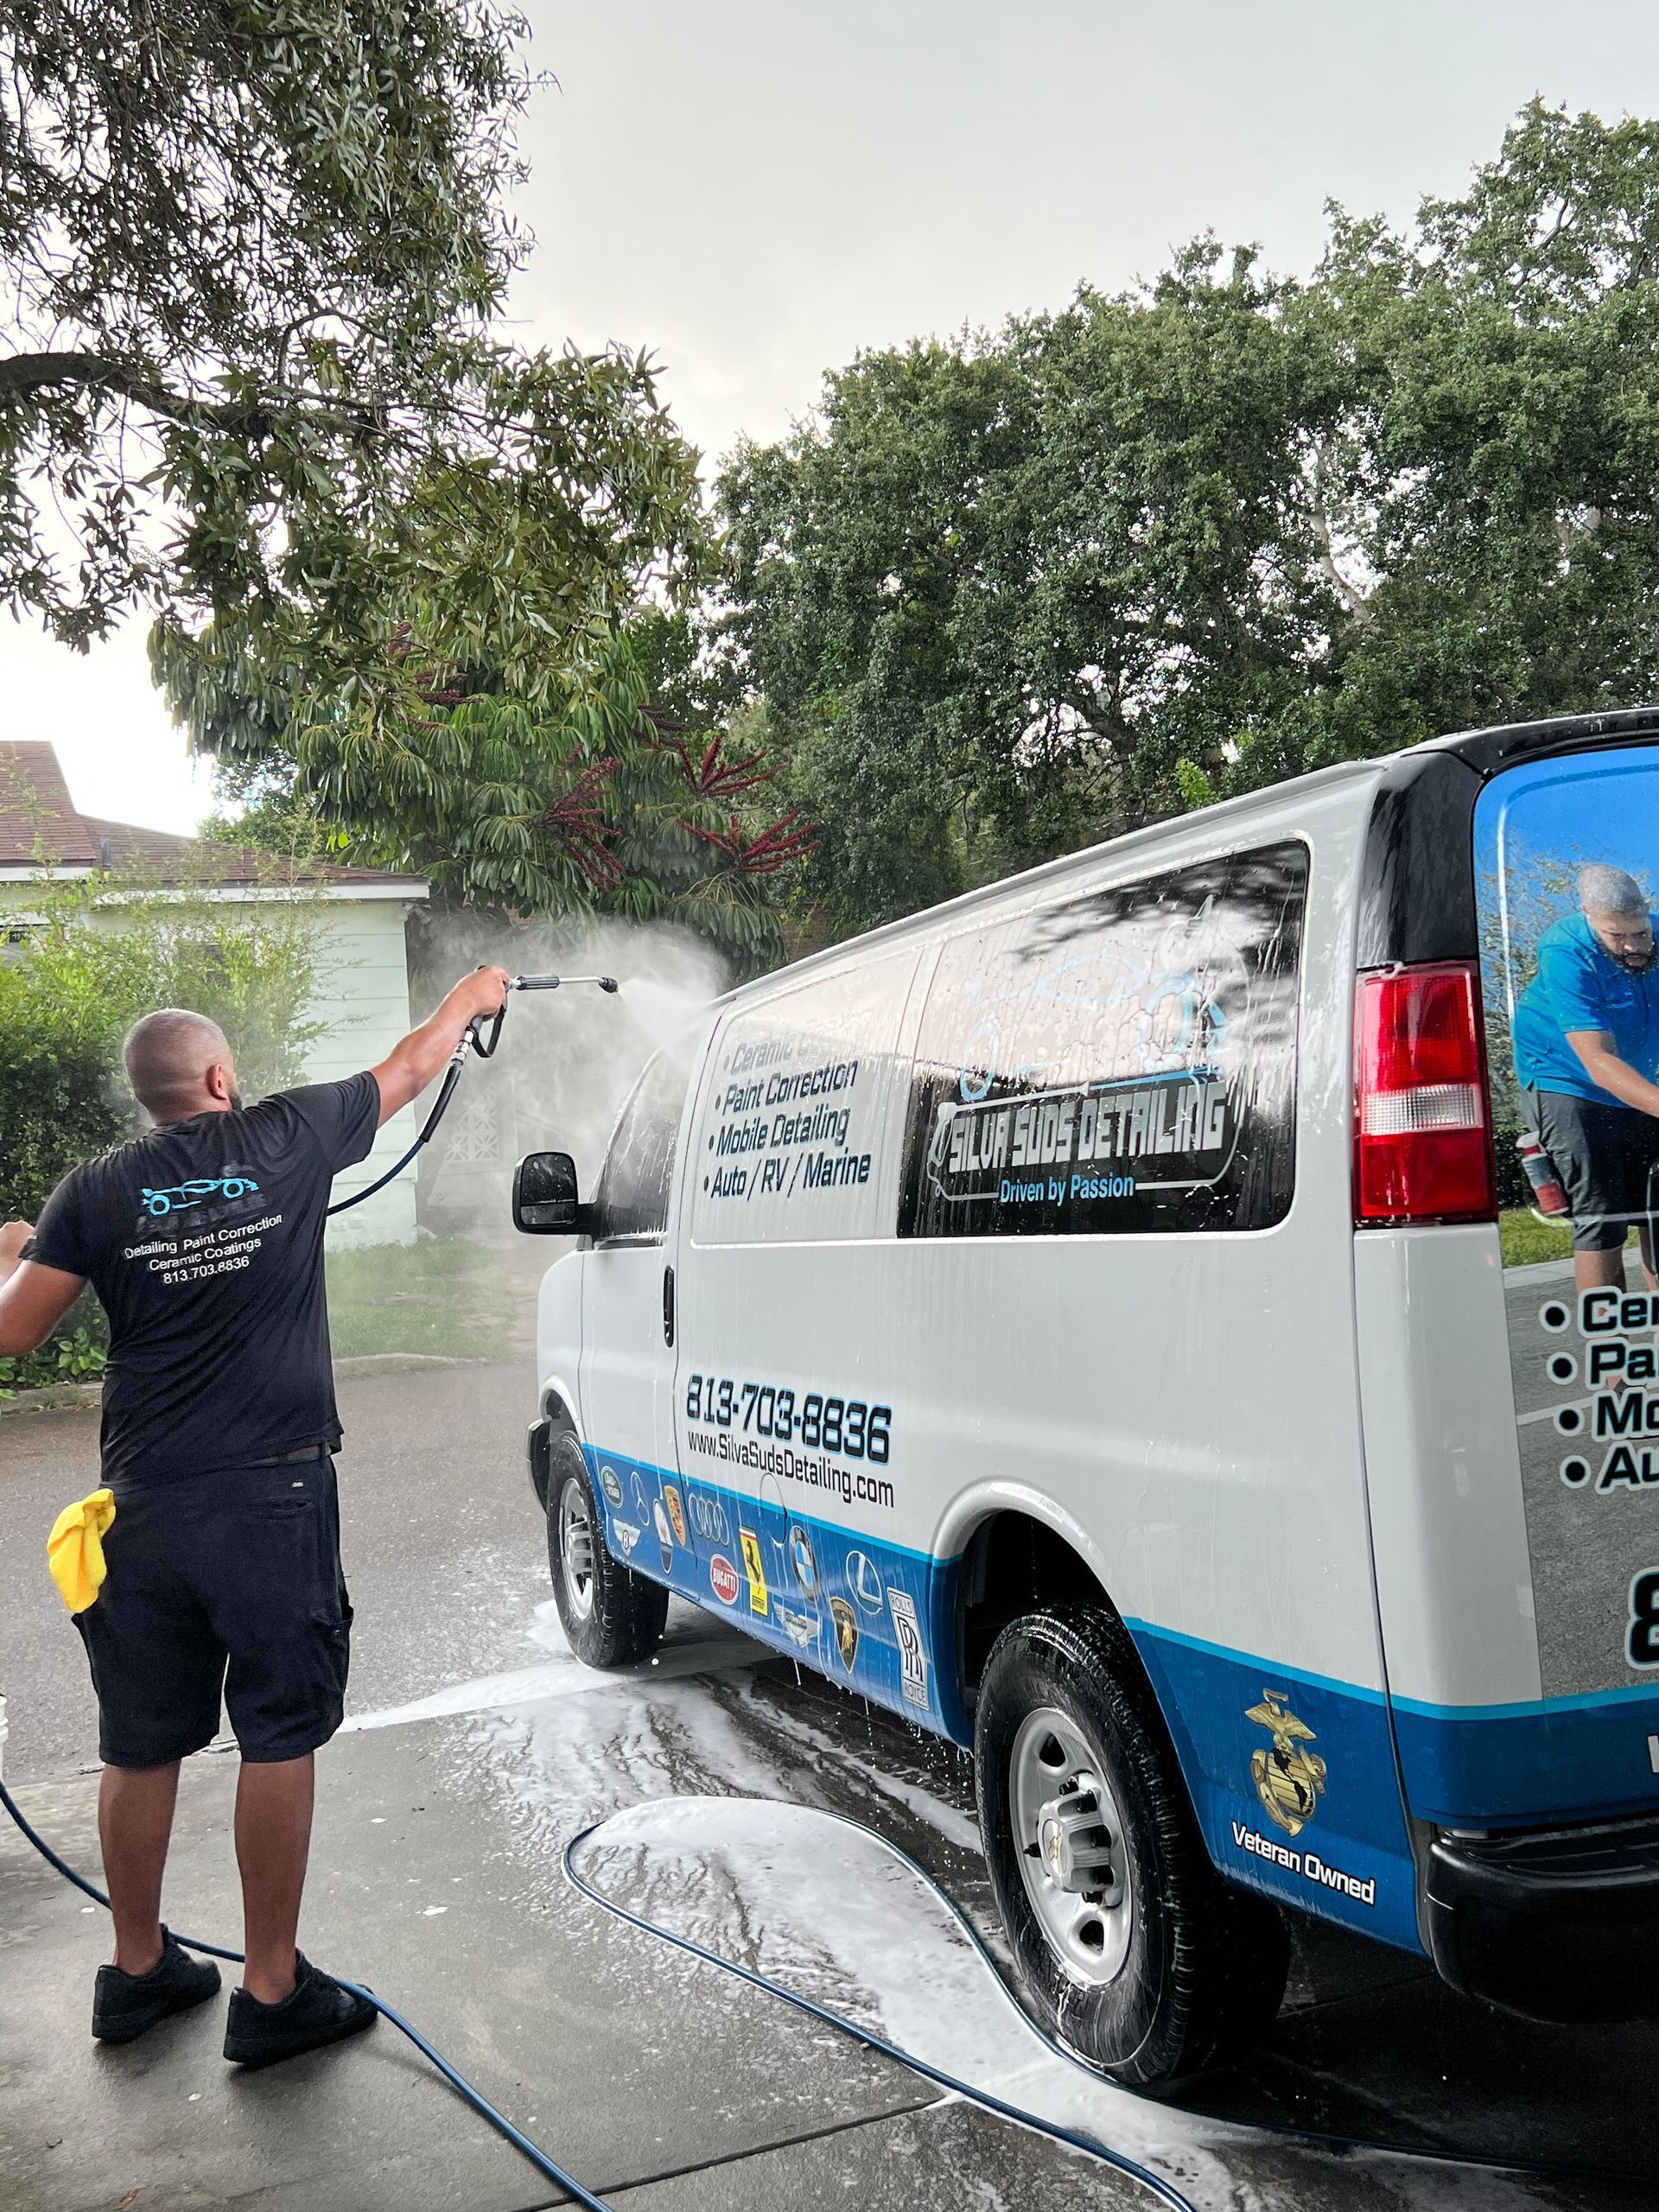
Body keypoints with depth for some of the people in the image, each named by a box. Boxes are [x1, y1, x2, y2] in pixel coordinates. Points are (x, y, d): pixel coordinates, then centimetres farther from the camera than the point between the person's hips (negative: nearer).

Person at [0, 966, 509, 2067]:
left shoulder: (97, 1191, 2)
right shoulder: (288, 1138, 0)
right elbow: (407, 1071, 15)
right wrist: (471, 998, 33)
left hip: (145, 1509, 3)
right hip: (272, 1499, -3)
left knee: (142, 1747, 15)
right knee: (279, 1739, 5)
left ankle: (138, 1970, 29)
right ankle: (273, 1992, 11)